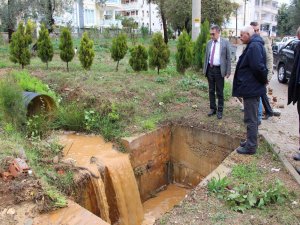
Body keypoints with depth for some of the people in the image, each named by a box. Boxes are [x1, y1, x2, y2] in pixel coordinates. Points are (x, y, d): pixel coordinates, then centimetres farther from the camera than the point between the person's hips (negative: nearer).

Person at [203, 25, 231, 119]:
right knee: (211, 90, 11)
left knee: (220, 92, 3)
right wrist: (204, 69, 9)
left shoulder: (225, 42, -5)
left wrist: (228, 71, -9)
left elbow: (228, 58, -5)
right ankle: (212, 108, 23)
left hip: (219, 70, -4)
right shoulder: (209, 43, 8)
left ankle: (220, 110, 14)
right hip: (210, 69, 4)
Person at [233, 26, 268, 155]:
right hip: (252, 88, 10)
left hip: (251, 89, -10)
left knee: (250, 119, -1)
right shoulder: (254, 45, 13)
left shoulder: (254, 46, -20)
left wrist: (263, 79, -13)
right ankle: (251, 141, 33)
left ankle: (251, 147, 10)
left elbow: (258, 67, -28)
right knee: (252, 118, 19)